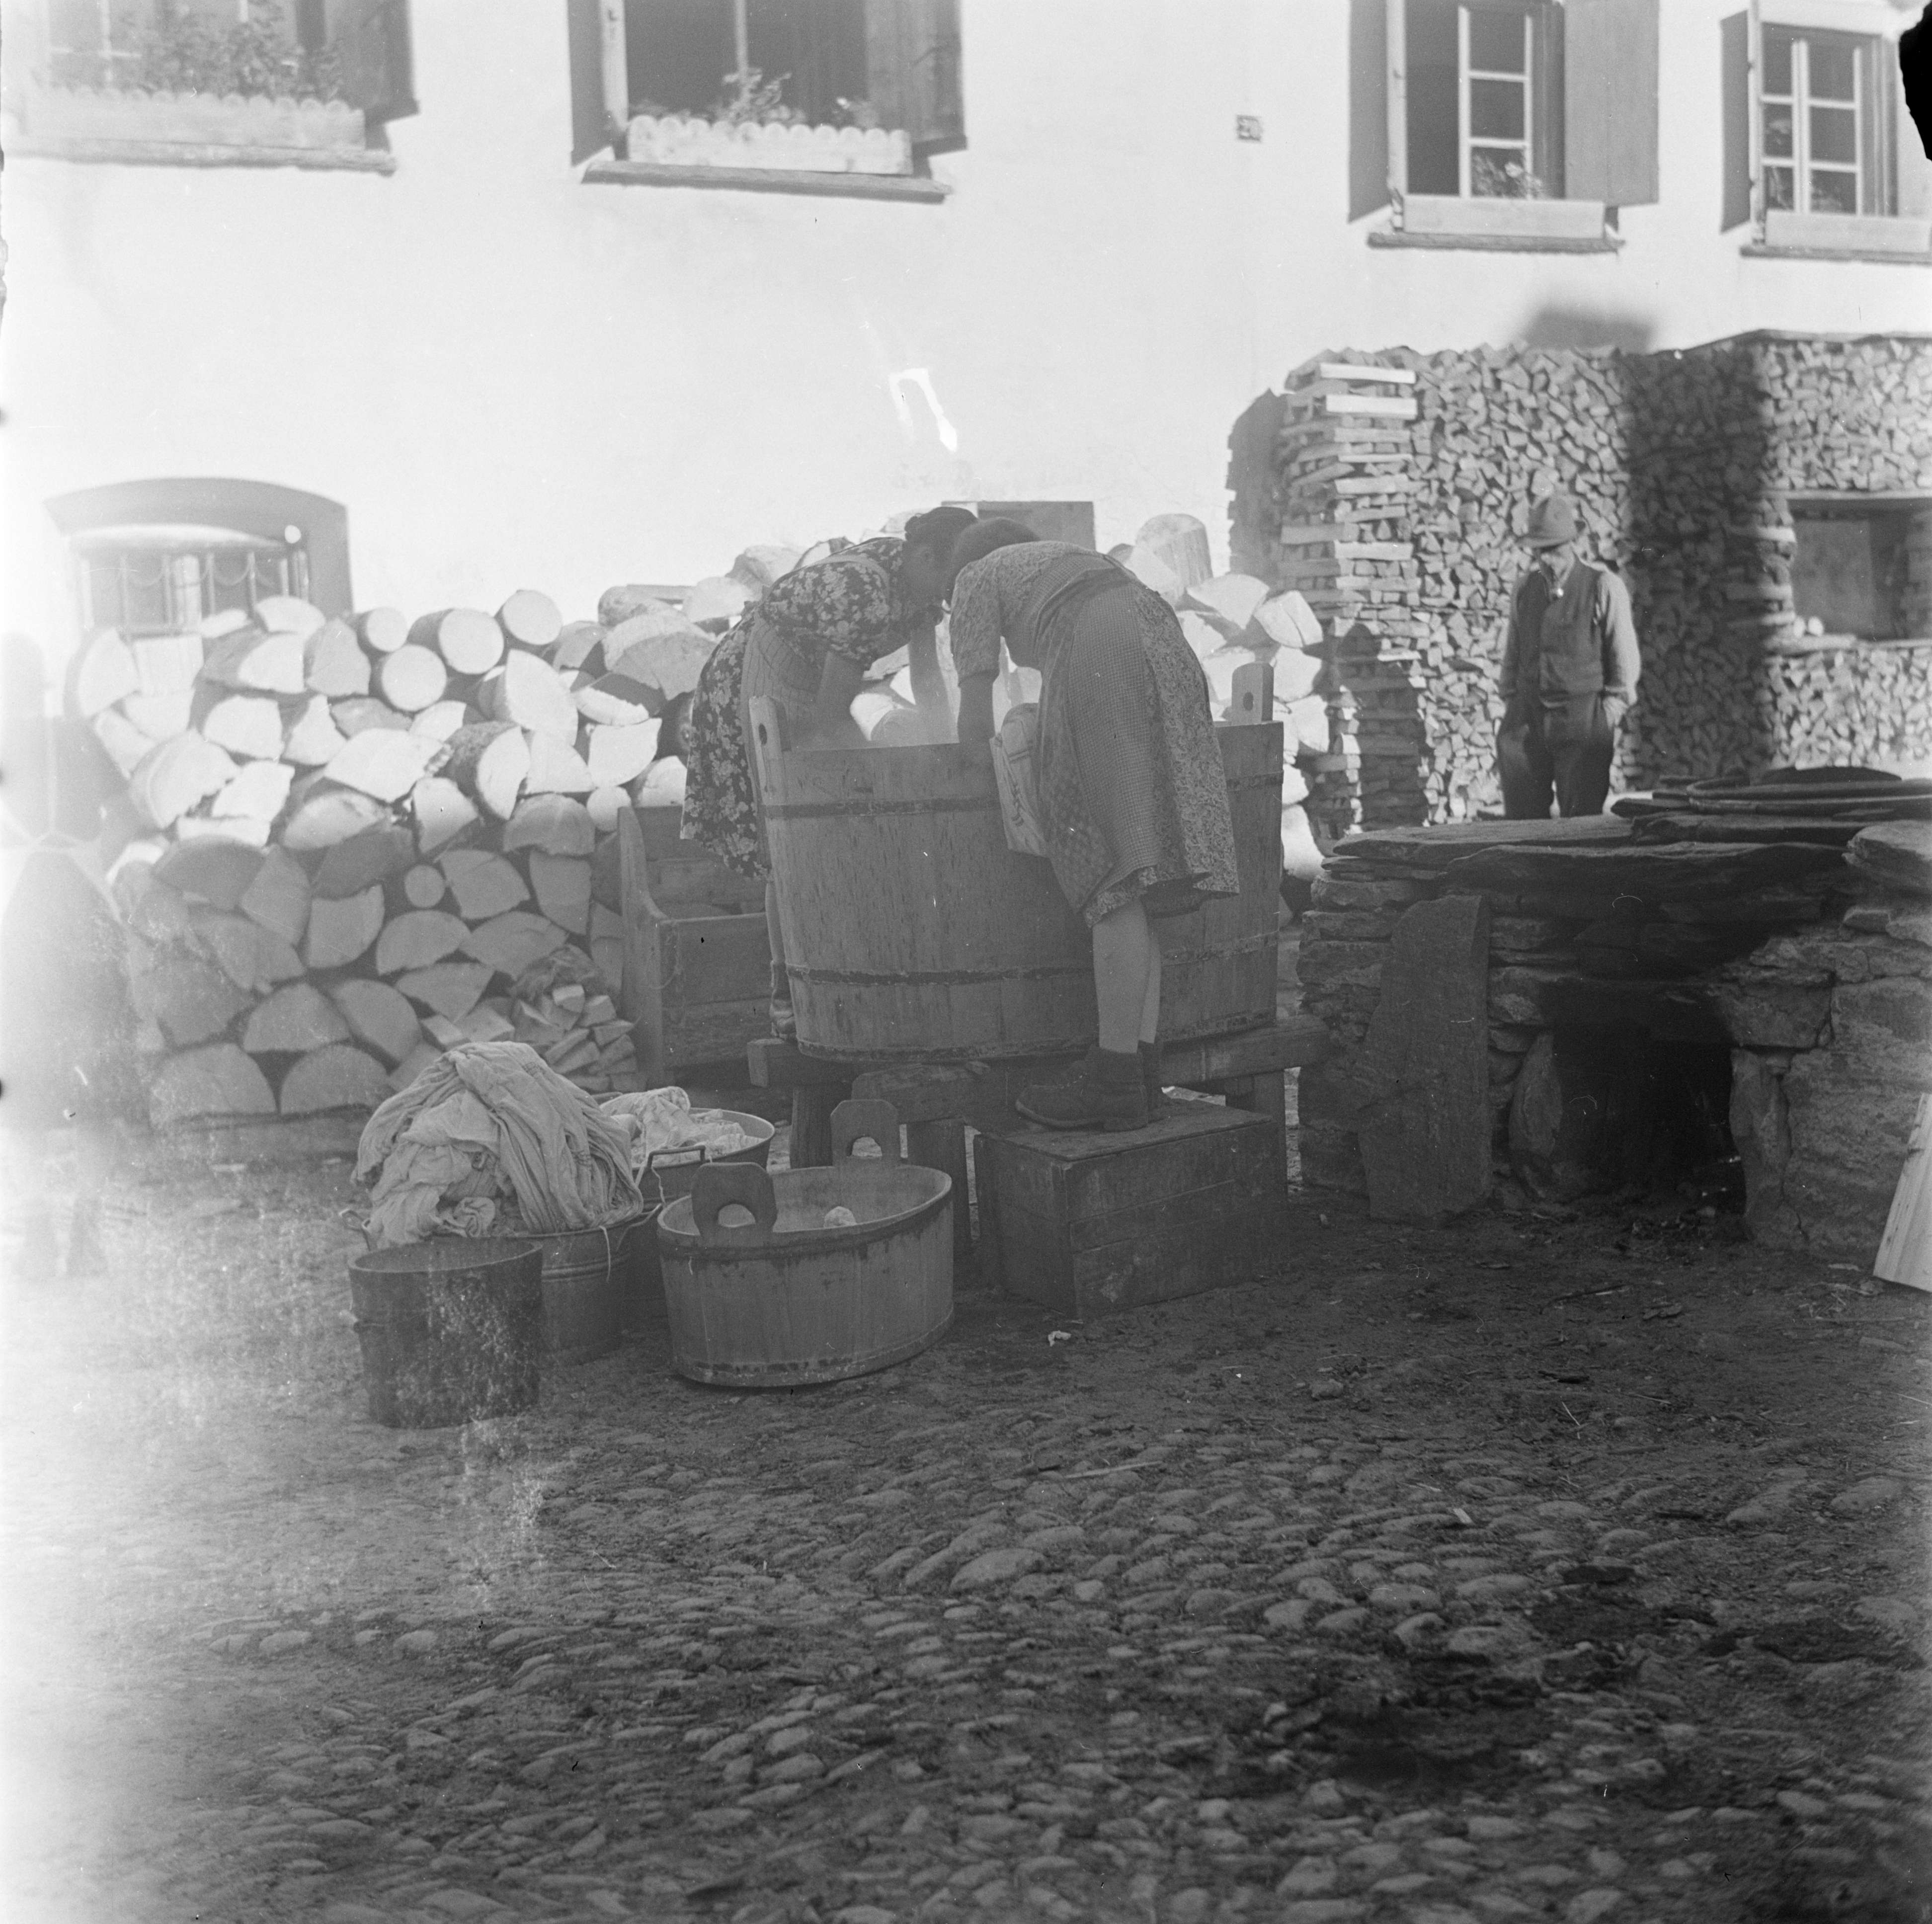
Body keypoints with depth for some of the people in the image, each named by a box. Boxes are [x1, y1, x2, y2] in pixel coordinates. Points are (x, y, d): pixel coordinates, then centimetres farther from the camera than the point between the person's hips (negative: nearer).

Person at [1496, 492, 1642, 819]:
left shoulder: (1605, 587, -2)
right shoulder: (1525, 589, 11)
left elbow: (1626, 660, 0)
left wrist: (1609, 715, -3)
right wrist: (1510, 700, 9)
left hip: (1583, 718, -4)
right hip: (1525, 719, 4)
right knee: (1520, 820, 1)